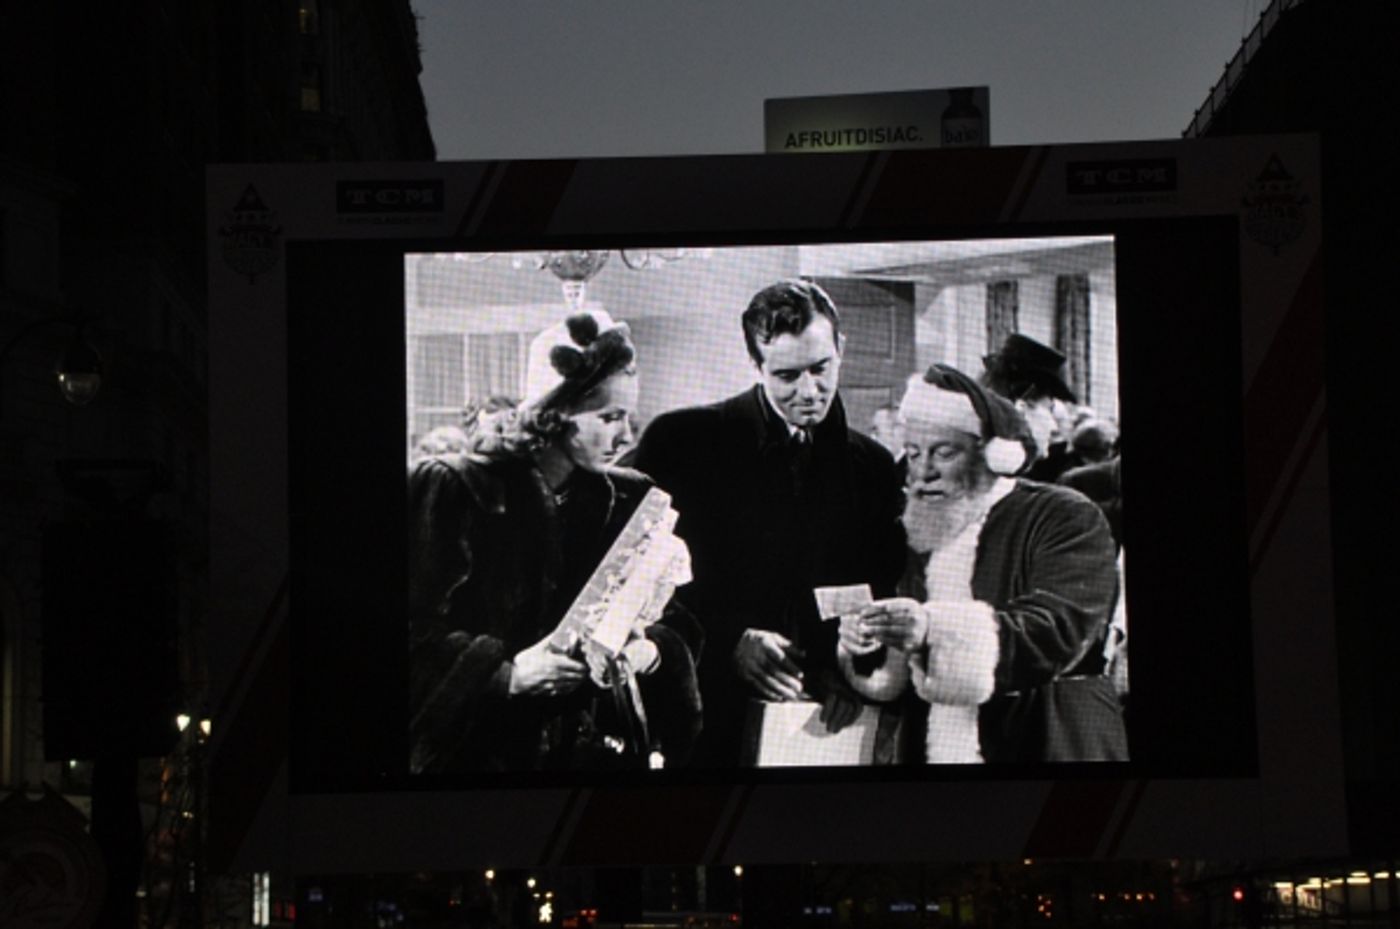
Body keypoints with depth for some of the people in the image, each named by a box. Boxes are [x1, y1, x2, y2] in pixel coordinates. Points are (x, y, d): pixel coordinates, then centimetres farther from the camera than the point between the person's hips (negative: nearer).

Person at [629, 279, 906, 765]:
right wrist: (731, 642, -14)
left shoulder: (871, 466, 9)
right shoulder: (680, 441, 0)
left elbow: (887, 597, 12)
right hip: (709, 721, -2)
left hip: (820, 723, 2)